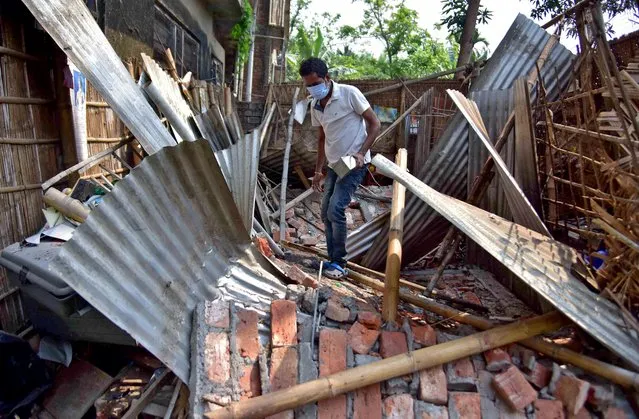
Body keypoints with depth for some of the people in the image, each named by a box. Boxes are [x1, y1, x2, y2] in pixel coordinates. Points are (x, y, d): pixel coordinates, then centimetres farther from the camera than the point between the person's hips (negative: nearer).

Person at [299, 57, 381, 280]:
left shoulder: (349, 93, -13)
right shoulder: (315, 105, 7)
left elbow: (374, 123, -10)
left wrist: (361, 153, -20)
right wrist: (318, 170, 14)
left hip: (354, 163, -7)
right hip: (334, 164, 8)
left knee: (336, 210, -16)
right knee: (326, 213, 8)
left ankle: (339, 263, -3)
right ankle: (333, 260, 21)